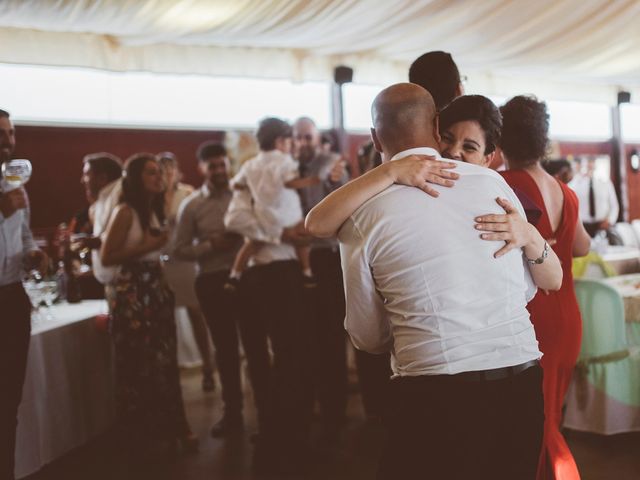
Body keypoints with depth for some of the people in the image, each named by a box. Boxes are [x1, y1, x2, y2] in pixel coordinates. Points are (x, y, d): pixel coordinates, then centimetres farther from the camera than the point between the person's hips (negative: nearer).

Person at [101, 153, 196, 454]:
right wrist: (144, 247, -19)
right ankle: (145, 435, 14)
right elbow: (106, 258, -15)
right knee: (139, 364, 2)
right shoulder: (125, 211, -11)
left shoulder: (154, 210, 14)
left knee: (164, 361, 10)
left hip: (156, 289, 8)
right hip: (132, 293, -8)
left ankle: (168, 428, 20)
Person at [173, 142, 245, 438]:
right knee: (225, 348, 11)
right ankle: (233, 412, 25)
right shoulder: (191, 206, 2)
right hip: (213, 281, 1)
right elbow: (180, 250, 1)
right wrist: (211, 246, -12)